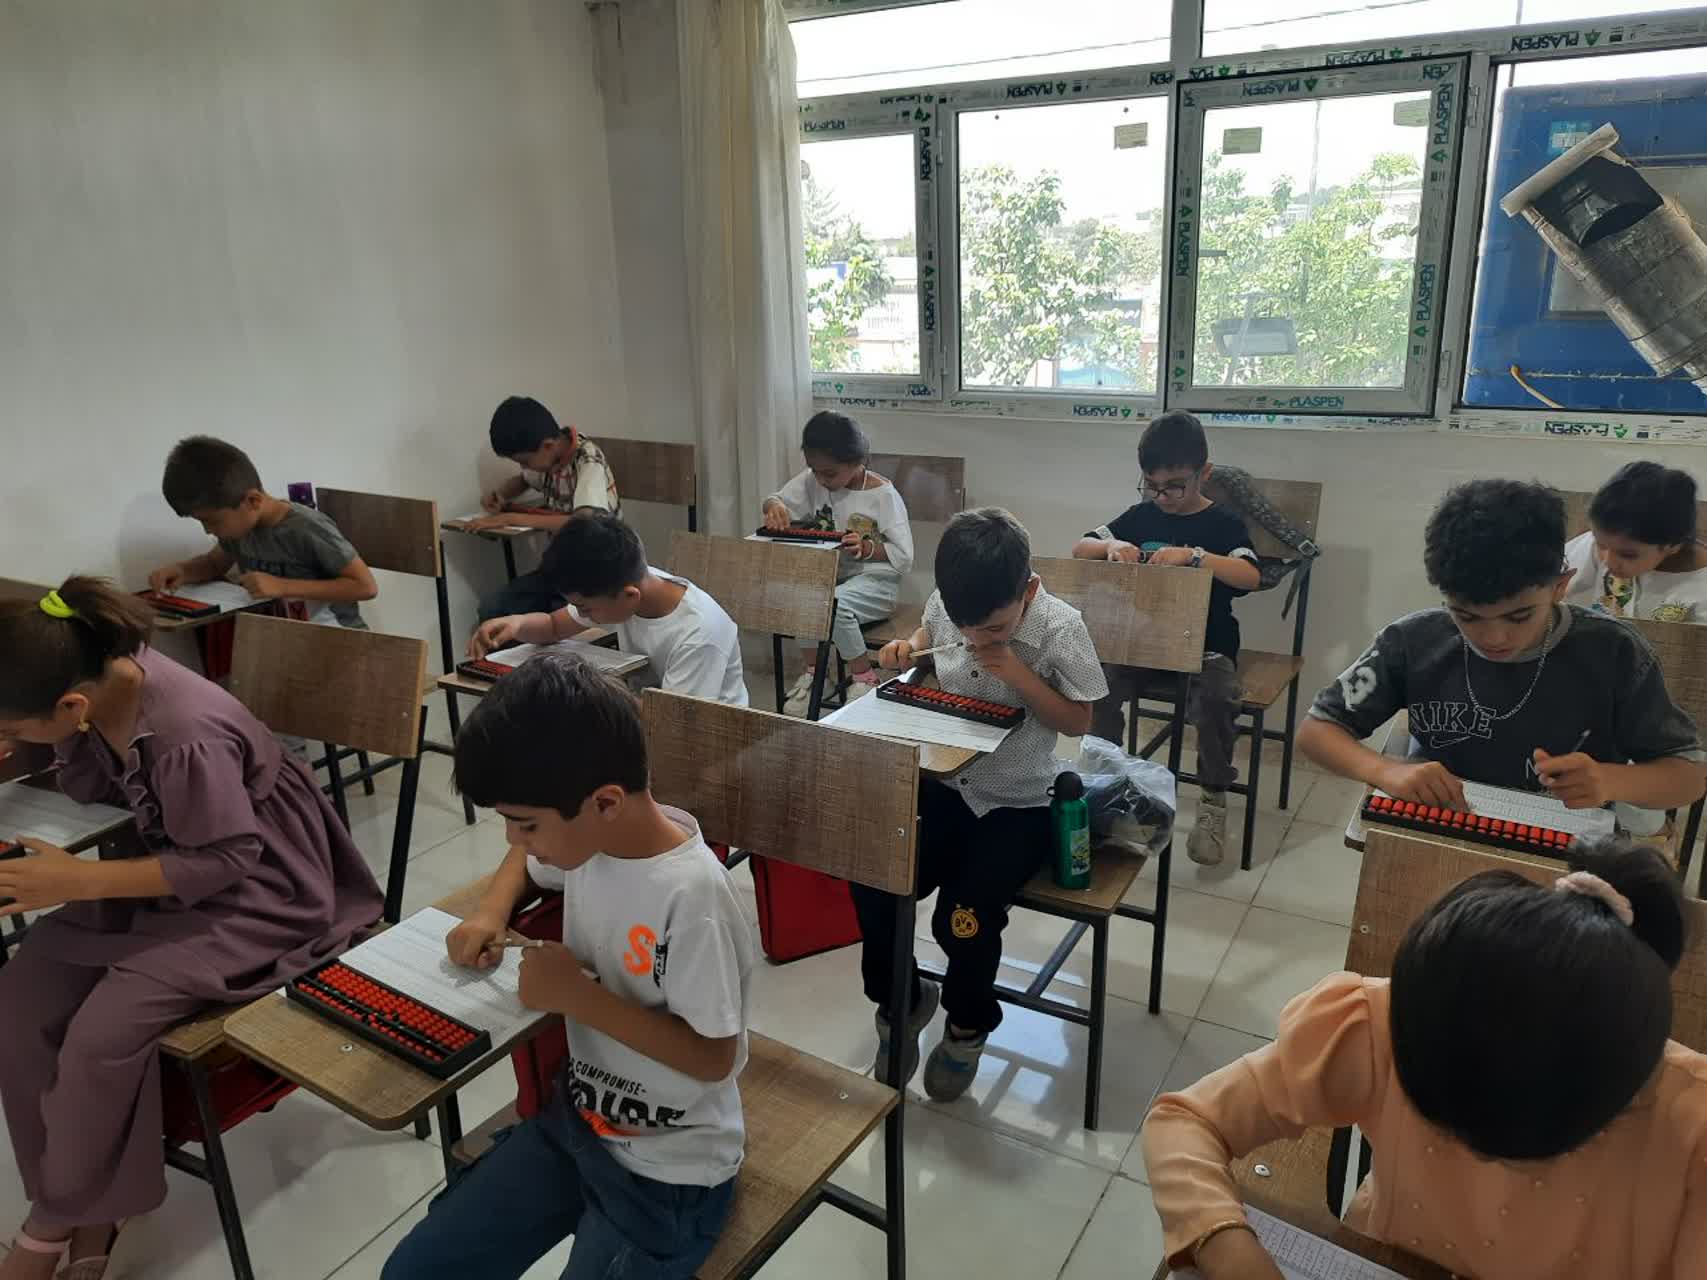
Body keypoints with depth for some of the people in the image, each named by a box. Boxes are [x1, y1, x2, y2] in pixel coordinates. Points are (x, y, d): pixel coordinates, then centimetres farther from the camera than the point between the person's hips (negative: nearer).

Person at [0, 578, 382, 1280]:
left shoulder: (188, 736, -34)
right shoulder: (95, 672, -11)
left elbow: (226, 860, -23)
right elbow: (90, 782, 8)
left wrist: (80, 881, -24)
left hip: (257, 898, -8)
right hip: (175, 865, 8)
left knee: (105, 1029, -20)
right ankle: (87, 1208, 7)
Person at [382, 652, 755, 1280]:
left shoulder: (691, 897, -30)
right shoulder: (591, 829, -8)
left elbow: (713, 1059, -21)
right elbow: (527, 857, 17)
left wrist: (579, 995, -22)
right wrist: (492, 910, -2)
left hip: (667, 1172, -7)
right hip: (574, 1117, 7)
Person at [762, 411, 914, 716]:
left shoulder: (883, 494, -13)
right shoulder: (813, 481, -1)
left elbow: (904, 557, -12)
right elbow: (775, 499, 5)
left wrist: (867, 548, -30)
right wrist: (774, 506, -20)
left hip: (874, 580, -5)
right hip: (828, 575, 5)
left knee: (833, 604, -33)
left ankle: (864, 677, -11)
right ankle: (812, 669, -6)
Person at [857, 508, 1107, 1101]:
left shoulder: (1059, 628, -19)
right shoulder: (946, 604, -8)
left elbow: (1079, 721, -8)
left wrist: (1022, 677, -24)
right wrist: (908, 649, -6)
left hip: (1018, 803, -4)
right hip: (943, 782, 4)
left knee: (964, 918, -20)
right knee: (870, 886, -15)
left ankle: (968, 1022, 16)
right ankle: (901, 999, 17)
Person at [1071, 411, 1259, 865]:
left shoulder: (1223, 524, -1)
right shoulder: (1140, 516, 9)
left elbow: (1251, 577, -18)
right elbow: (1079, 549, 8)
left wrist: (1193, 555, -30)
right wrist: (1110, 545, -15)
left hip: (1206, 647, -3)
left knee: (1216, 699, -33)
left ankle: (1213, 798, -11)